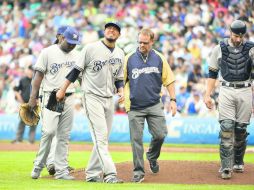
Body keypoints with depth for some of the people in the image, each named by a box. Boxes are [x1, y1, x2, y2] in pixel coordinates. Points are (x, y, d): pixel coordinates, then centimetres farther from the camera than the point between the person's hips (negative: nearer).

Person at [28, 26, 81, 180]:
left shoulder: (76, 55, 11)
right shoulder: (48, 52, -3)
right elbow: (39, 75, -3)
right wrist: (33, 98, -9)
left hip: (68, 98, 4)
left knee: (64, 136, 3)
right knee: (49, 131, -15)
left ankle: (61, 170, 6)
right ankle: (39, 165, 0)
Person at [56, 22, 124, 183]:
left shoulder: (120, 54, 11)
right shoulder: (91, 48, -5)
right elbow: (76, 70, -2)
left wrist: (121, 91, -2)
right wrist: (62, 90, -3)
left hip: (109, 100, 6)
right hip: (92, 97, -6)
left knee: (103, 138, 7)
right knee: (101, 136, -14)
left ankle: (92, 173, 15)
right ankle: (110, 173, -22)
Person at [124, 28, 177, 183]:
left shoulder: (159, 58, 4)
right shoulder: (129, 59, 1)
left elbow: (169, 80, 8)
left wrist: (173, 100, 1)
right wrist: (122, 96, -9)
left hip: (154, 105, 1)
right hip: (135, 106, -1)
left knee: (160, 134, -5)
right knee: (136, 139, -1)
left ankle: (152, 157, 25)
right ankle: (138, 172, 7)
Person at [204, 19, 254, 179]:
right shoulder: (219, 49, 5)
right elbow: (212, 73, 10)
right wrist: (208, 95, 3)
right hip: (226, 91, 0)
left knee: (241, 129, 4)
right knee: (227, 127, -11)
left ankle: (238, 162, 24)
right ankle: (226, 167, -12)